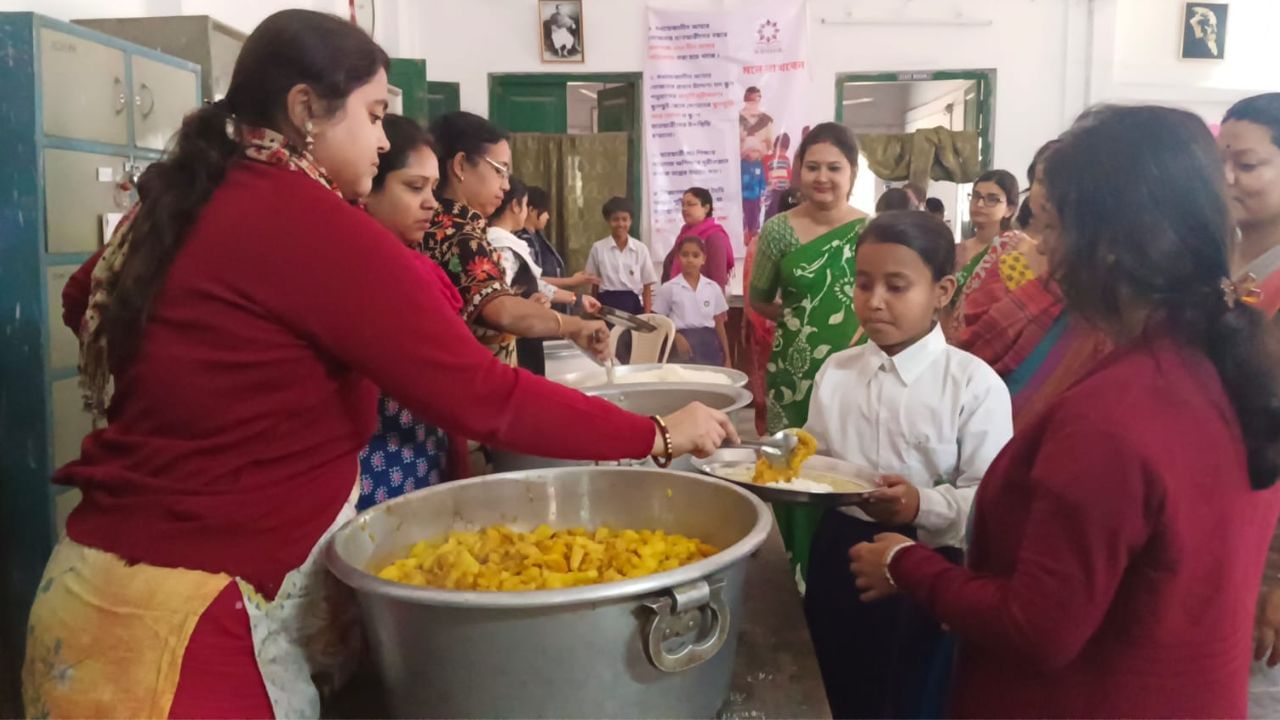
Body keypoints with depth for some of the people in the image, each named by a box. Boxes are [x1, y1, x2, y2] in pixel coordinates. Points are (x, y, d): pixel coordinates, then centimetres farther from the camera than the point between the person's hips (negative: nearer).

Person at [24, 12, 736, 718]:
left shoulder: (183, 202, 6)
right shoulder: (308, 222, -20)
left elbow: (89, 295, 28)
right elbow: (480, 395, -22)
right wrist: (656, 435, -13)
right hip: (181, 615, -8)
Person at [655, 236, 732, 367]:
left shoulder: (713, 288, 8)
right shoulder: (668, 288, 1)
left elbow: (720, 326, 11)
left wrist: (727, 358, 8)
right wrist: (676, 337, -14)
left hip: (709, 344, 3)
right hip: (683, 342, -3)